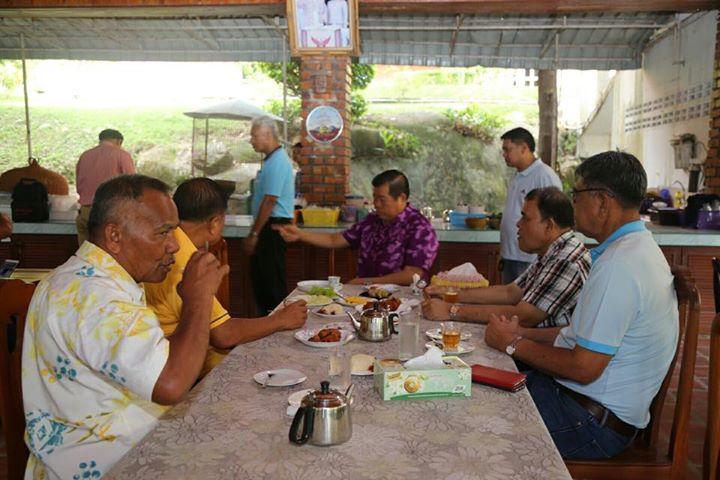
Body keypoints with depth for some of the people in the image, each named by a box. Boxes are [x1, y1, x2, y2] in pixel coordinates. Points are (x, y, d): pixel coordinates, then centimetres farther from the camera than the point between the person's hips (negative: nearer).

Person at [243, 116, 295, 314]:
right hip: (270, 225, 11)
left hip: (273, 226, -11)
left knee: (272, 282, -4)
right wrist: (254, 233, 21)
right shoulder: (272, 160, 16)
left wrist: (254, 234, -17)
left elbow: (269, 202, -21)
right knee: (260, 278, 16)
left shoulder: (277, 162, -17)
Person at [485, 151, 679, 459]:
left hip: (594, 423, -9)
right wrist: (523, 333, 8)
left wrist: (513, 345, -11)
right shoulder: (638, 247, 9)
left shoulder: (618, 266, -26)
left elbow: (583, 368, -24)